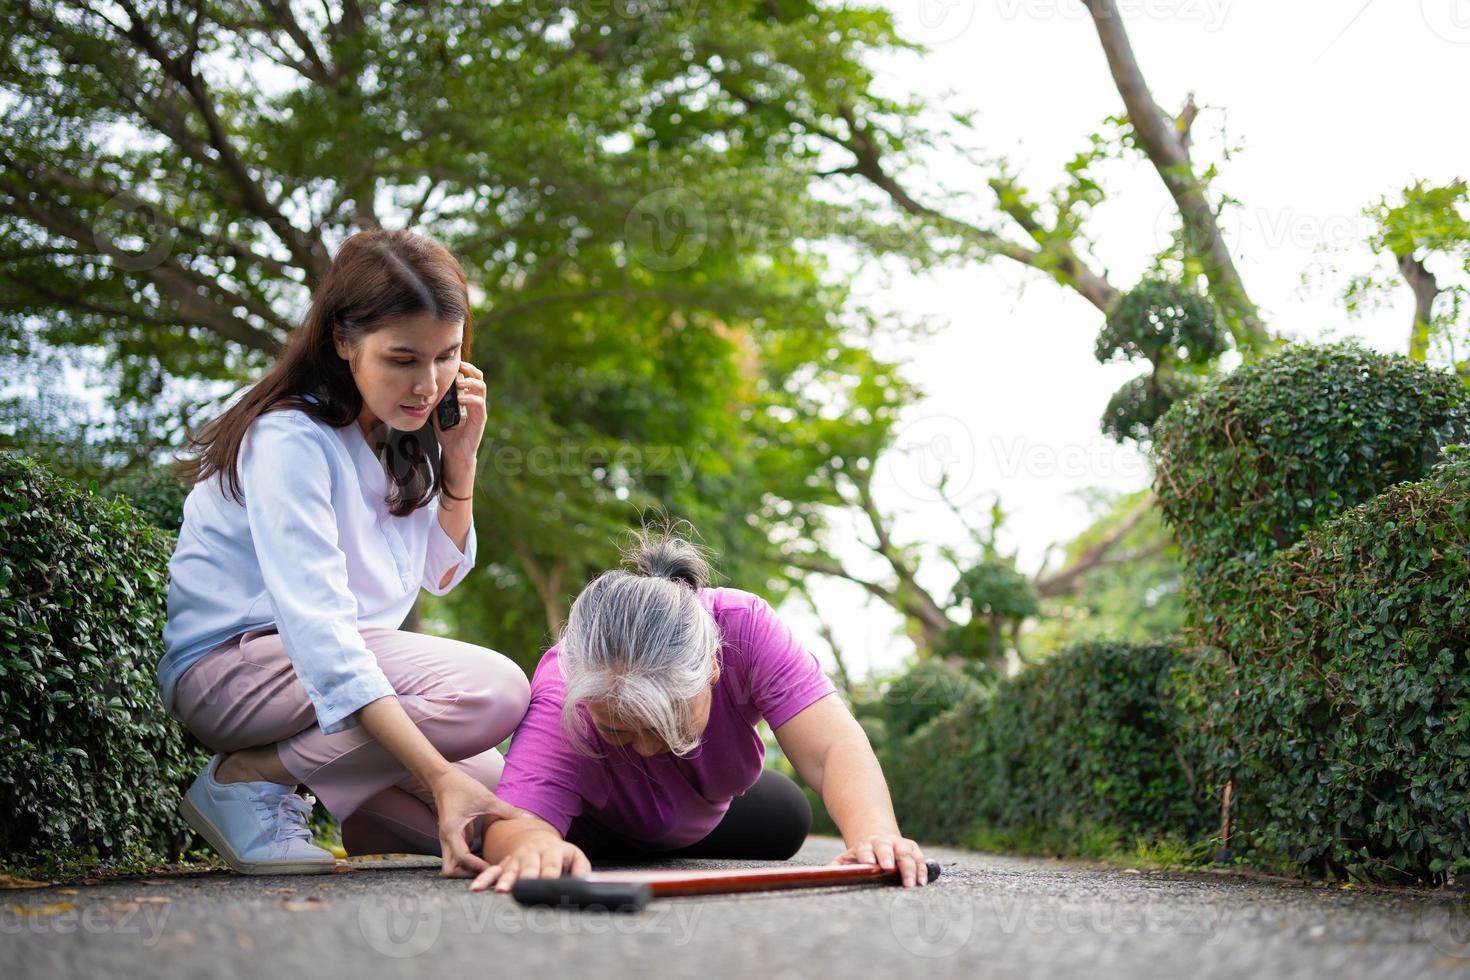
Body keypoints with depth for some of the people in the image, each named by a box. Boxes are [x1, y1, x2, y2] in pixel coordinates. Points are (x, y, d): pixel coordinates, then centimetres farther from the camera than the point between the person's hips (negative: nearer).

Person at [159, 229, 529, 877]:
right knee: (492, 689, -28)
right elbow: (318, 632, -33)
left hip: (351, 664, 8)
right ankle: (247, 778, -15)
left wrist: (459, 457, -4)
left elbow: (443, 574, 14)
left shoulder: (400, 434, 2)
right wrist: (441, 779, -41)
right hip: (232, 668, -8)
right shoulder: (292, 440, -23)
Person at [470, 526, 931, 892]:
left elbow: (835, 747, -50)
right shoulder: (561, 703, -47)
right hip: (594, 821, -1)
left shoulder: (745, 627, -43)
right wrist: (531, 846, -82)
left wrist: (874, 835, -70)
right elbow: (512, 824, -58)